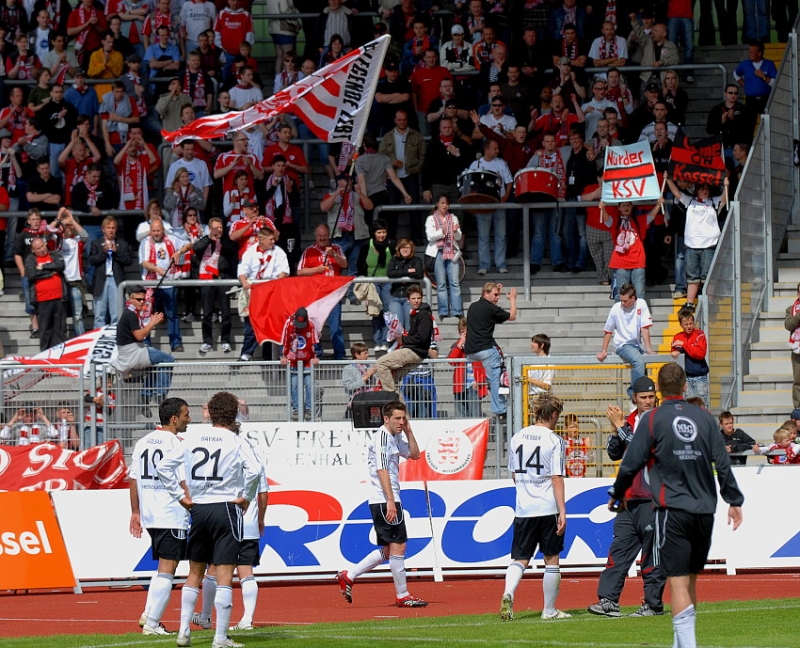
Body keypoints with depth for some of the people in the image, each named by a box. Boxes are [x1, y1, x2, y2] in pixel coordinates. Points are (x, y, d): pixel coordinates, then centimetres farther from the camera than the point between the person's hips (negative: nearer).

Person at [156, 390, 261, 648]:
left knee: (195, 573, 17)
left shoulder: (192, 438, 6)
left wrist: (180, 496, 9)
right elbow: (254, 470, -21)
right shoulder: (237, 442, -5)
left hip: (198, 509, 4)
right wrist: (246, 497, -7)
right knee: (224, 576, -4)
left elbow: (163, 466, 6)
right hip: (226, 509, -4)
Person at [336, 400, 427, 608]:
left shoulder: (395, 437, 18)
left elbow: (414, 454, 27)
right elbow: (382, 470, -19)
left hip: (388, 501, 10)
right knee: (398, 545, -7)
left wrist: (408, 431, 13)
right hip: (384, 500, -10)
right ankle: (402, 596, -3)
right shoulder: (382, 437, -12)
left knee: (388, 549, 12)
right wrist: (390, 502, -24)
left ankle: (348, 576, 15)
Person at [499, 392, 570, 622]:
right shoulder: (554, 440, -7)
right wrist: (562, 511, -11)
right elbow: (557, 479, -11)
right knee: (551, 559, 8)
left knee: (520, 558, 4)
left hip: (523, 509, 3)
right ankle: (549, 610, 14)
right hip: (548, 508, -3)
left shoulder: (517, 438, 8)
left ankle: (508, 593, -23)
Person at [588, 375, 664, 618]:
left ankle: (653, 604, 2)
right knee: (620, 547, 3)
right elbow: (614, 453, 13)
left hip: (652, 497, -7)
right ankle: (608, 600, 1)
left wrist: (620, 427, -14)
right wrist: (616, 430, -3)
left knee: (652, 551, -3)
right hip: (629, 497, 7)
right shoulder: (629, 420, 15)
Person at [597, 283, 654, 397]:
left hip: (636, 345, 3)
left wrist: (648, 348, -13)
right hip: (622, 345, -3)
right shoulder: (616, 308, -3)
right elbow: (608, 331, 8)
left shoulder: (641, 304, -3)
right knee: (638, 360, -30)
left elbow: (644, 328, -6)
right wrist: (603, 351, 7)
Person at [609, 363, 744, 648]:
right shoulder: (704, 418, 6)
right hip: (704, 510, 4)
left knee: (678, 580, -7)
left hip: (672, 510, -4)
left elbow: (631, 464, -5)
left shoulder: (652, 420, -4)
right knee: (691, 577, 16)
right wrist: (734, 500, 14)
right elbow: (722, 463, 5)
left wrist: (616, 494, 12)